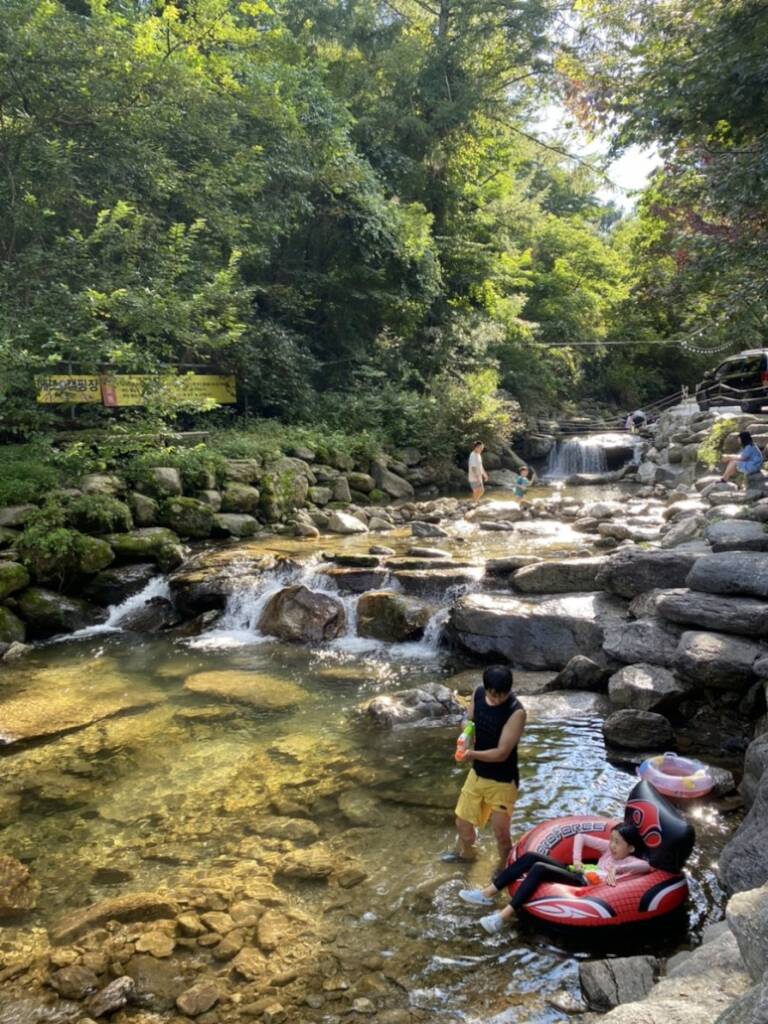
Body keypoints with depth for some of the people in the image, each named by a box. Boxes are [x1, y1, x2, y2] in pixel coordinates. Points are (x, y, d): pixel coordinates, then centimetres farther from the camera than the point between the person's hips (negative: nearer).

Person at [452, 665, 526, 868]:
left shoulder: (516, 712, -28)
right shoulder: (478, 694, -9)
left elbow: (501, 754, -26)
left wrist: (472, 754, -18)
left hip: (502, 782, -6)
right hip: (477, 774, 6)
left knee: (501, 834, 8)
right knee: (462, 824, 21)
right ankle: (466, 852, 51)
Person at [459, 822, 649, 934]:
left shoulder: (629, 862, 2)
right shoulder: (609, 848, 21)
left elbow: (646, 866, -22)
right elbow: (580, 837, 24)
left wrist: (617, 869, -24)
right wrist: (576, 859, 10)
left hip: (584, 885, -8)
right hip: (577, 874, 8)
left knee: (539, 868, -30)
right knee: (531, 857, -15)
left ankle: (503, 916, -33)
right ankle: (487, 894, -13)